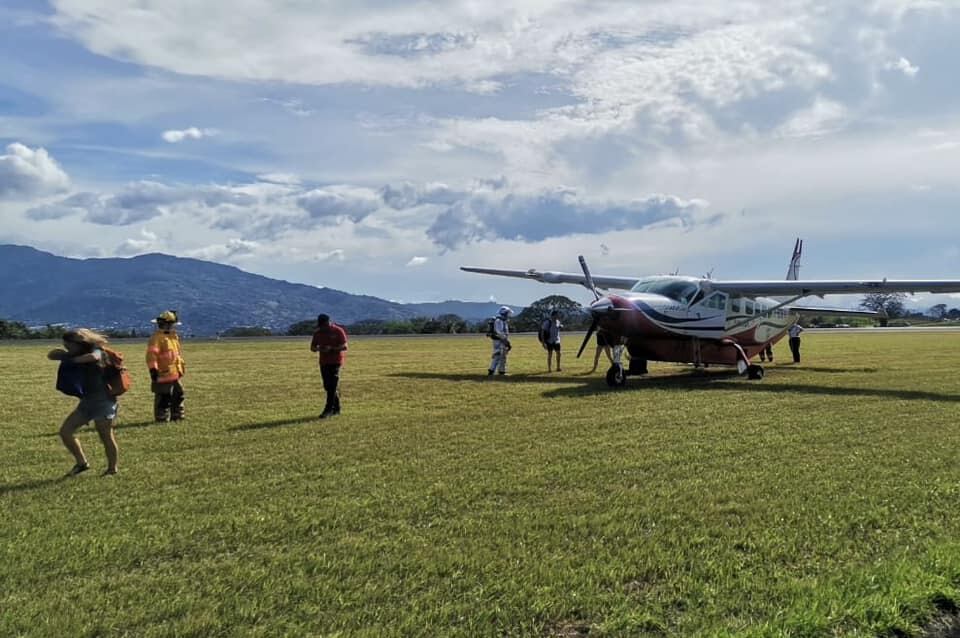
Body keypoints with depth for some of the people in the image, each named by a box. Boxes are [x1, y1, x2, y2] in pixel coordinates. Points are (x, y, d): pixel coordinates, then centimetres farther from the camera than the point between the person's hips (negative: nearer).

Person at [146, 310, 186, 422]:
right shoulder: (157, 337, -14)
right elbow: (151, 355, -21)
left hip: (175, 374, 9)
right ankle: (161, 418, 6)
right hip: (163, 374, -9)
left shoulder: (173, 336, 15)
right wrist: (153, 370, -24)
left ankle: (177, 416, 26)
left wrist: (181, 366, 25)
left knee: (178, 395, 16)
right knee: (163, 398, -3)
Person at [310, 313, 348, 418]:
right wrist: (318, 349, -13)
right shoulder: (317, 332, 6)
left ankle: (328, 410, -12)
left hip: (335, 362, -5)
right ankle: (336, 408, 20)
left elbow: (344, 347, -12)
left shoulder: (338, 331, -8)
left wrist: (331, 349, -24)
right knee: (327, 386, 7)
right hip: (323, 362, 6)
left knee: (332, 386, -11)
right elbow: (312, 347, 11)